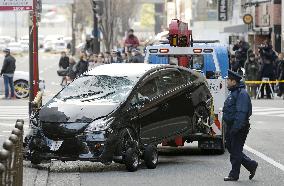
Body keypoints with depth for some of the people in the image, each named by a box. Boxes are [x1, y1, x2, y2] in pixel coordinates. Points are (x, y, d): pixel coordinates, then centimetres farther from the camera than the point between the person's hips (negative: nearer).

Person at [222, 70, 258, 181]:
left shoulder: (241, 94, -17)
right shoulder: (233, 93, 17)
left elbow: (241, 113, -24)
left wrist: (235, 128, -28)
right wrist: (229, 128, 23)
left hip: (239, 128, -11)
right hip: (231, 126, 11)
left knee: (235, 151, -3)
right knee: (231, 148, 13)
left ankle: (234, 175, 5)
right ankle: (251, 165, 21)